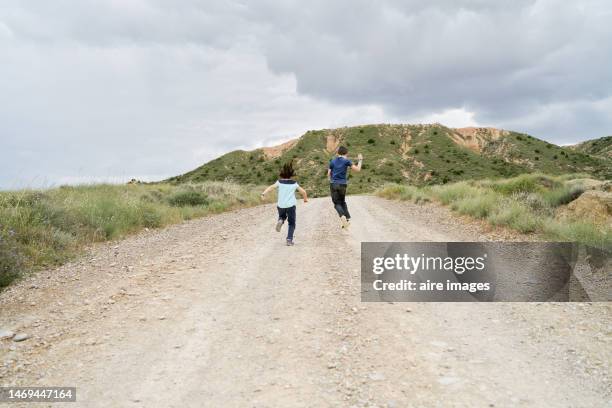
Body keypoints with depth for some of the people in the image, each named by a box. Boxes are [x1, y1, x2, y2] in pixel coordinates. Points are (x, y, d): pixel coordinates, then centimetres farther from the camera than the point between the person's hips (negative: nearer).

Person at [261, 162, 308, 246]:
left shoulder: (279, 182, 3)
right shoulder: (294, 183, 4)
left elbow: (271, 187, -14)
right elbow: (303, 192, 5)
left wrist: (264, 193, -24)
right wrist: (305, 199, 24)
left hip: (280, 205, 1)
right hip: (291, 205, -1)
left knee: (282, 216, 33)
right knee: (291, 224, 11)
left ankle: (280, 220, -1)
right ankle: (289, 240, -4)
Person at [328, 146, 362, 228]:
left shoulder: (332, 161, 7)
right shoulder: (346, 161, 0)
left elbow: (329, 174, 7)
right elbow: (358, 169, 0)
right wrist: (360, 160, 15)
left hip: (333, 184, 0)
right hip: (342, 184, 0)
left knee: (337, 203, 5)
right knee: (343, 202, 20)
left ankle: (342, 216, -22)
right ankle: (348, 218, 8)